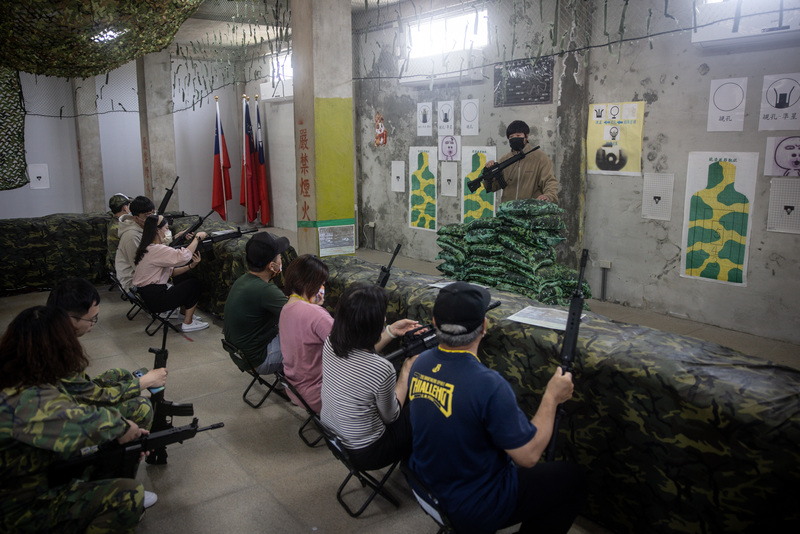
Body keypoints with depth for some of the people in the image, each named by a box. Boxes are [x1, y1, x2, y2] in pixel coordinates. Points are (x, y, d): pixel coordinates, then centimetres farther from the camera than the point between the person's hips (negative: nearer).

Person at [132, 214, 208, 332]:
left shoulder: (148, 248, 13)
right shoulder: (157, 249, -21)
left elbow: (170, 271, 11)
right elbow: (184, 256, -30)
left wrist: (191, 266, -4)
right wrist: (197, 238, -16)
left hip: (148, 295, 10)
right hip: (156, 299, -10)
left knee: (186, 280, 19)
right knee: (195, 284, 1)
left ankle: (185, 314, 23)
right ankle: (188, 323, 5)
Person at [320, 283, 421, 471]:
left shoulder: (330, 343, -15)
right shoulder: (381, 369, -35)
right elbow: (391, 416, -14)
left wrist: (390, 332, 8)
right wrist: (407, 369, -6)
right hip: (362, 452, -6)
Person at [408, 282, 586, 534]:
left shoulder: (420, 363, -9)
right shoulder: (489, 385, -32)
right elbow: (529, 456, -23)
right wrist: (552, 398, -11)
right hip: (473, 511, -7)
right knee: (572, 478, 9)